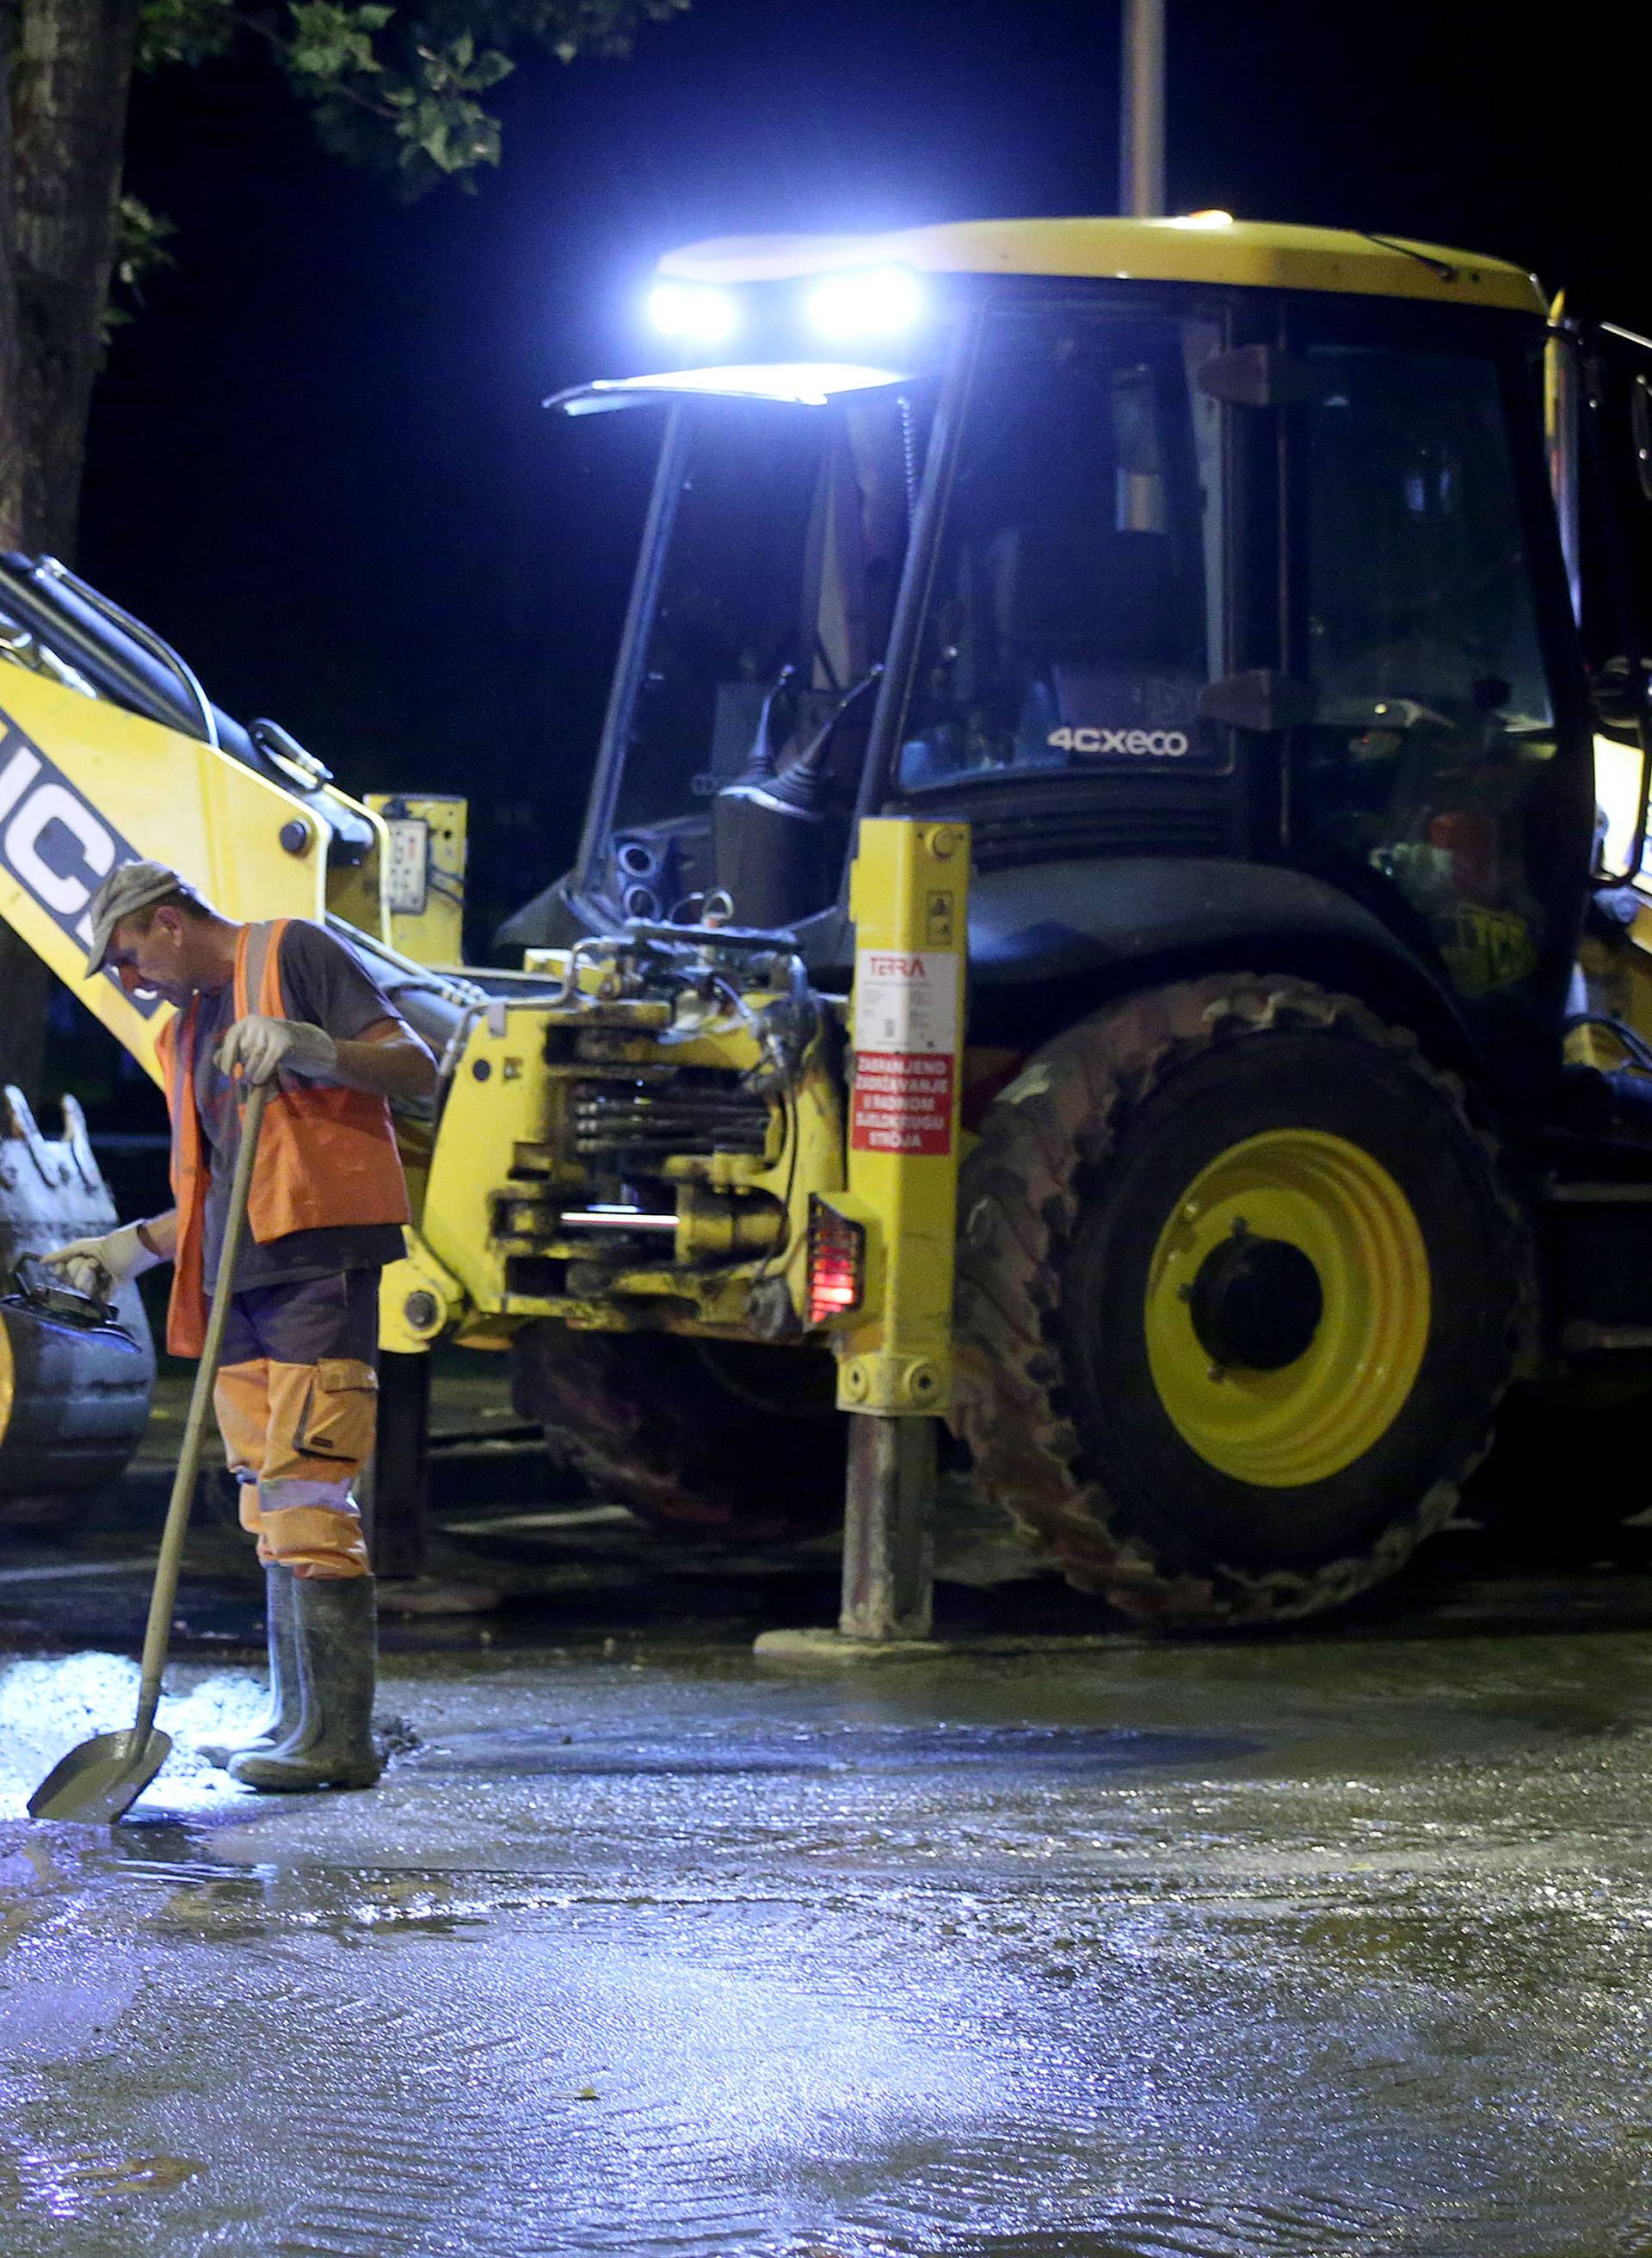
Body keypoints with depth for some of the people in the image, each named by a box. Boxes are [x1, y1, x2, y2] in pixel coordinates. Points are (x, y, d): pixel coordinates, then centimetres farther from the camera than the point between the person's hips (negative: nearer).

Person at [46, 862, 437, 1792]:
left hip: (319, 1262, -9)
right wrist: (129, 1248, 21)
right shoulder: (190, 1032, 25)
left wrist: (309, 1049, -22)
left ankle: (340, 1737, -17)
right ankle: (298, 1718, 11)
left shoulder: (294, 954, 1)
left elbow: (417, 1068, -8)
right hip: (241, 1279, 9)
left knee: (307, 1495, -15)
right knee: (270, 1505, 8)